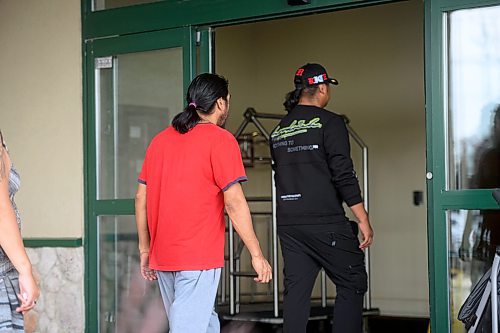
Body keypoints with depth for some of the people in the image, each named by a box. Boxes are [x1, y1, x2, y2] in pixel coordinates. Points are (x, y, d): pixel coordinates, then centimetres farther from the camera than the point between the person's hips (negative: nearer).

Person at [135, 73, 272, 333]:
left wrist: (145, 249, 19)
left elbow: (141, 198, 13)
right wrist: (257, 254, -9)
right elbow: (234, 202, -13)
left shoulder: (160, 140, 13)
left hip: (162, 257, 7)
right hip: (199, 257, -7)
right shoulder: (220, 140, -7)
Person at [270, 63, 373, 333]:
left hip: (288, 224, 7)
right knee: (351, 284, 2)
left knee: (296, 290, 7)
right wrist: (363, 219, -10)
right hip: (325, 223, -6)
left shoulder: (278, 130, 15)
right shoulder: (329, 122, -6)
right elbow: (343, 174, -13)